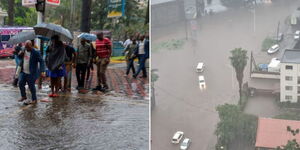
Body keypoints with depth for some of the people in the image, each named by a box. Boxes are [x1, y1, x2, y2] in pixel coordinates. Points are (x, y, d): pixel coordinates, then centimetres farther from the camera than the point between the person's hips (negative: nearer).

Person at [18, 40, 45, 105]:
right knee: (20, 83, 7)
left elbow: (41, 61, -16)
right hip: (23, 72, 6)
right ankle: (23, 96, 27)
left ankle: (34, 100, 13)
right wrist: (20, 54, -5)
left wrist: (42, 71, -26)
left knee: (31, 86, 0)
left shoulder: (35, 53, -15)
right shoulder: (23, 50, 6)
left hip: (31, 73, -6)